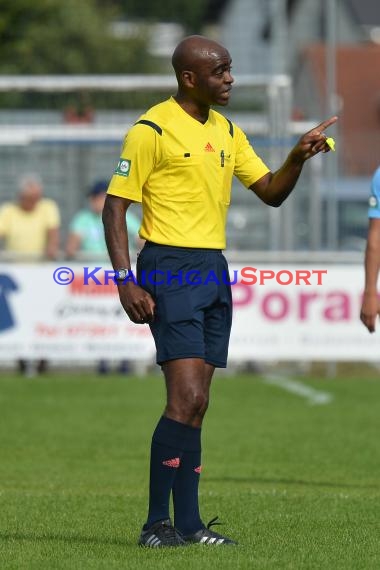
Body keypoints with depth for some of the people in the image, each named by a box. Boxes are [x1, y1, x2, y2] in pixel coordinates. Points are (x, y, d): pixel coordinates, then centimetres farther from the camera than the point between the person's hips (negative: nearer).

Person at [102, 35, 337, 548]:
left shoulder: (227, 131, 15)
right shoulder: (152, 130, -8)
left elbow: (271, 192, 17)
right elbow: (115, 205, -8)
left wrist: (298, 157, -2)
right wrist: (126, 281, -15)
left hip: (214, 272, 7)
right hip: (170, 269, -7)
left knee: (194, 404, 7)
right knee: (188, 398, -15)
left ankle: (188, 524, 9)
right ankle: (157, 524, -10)